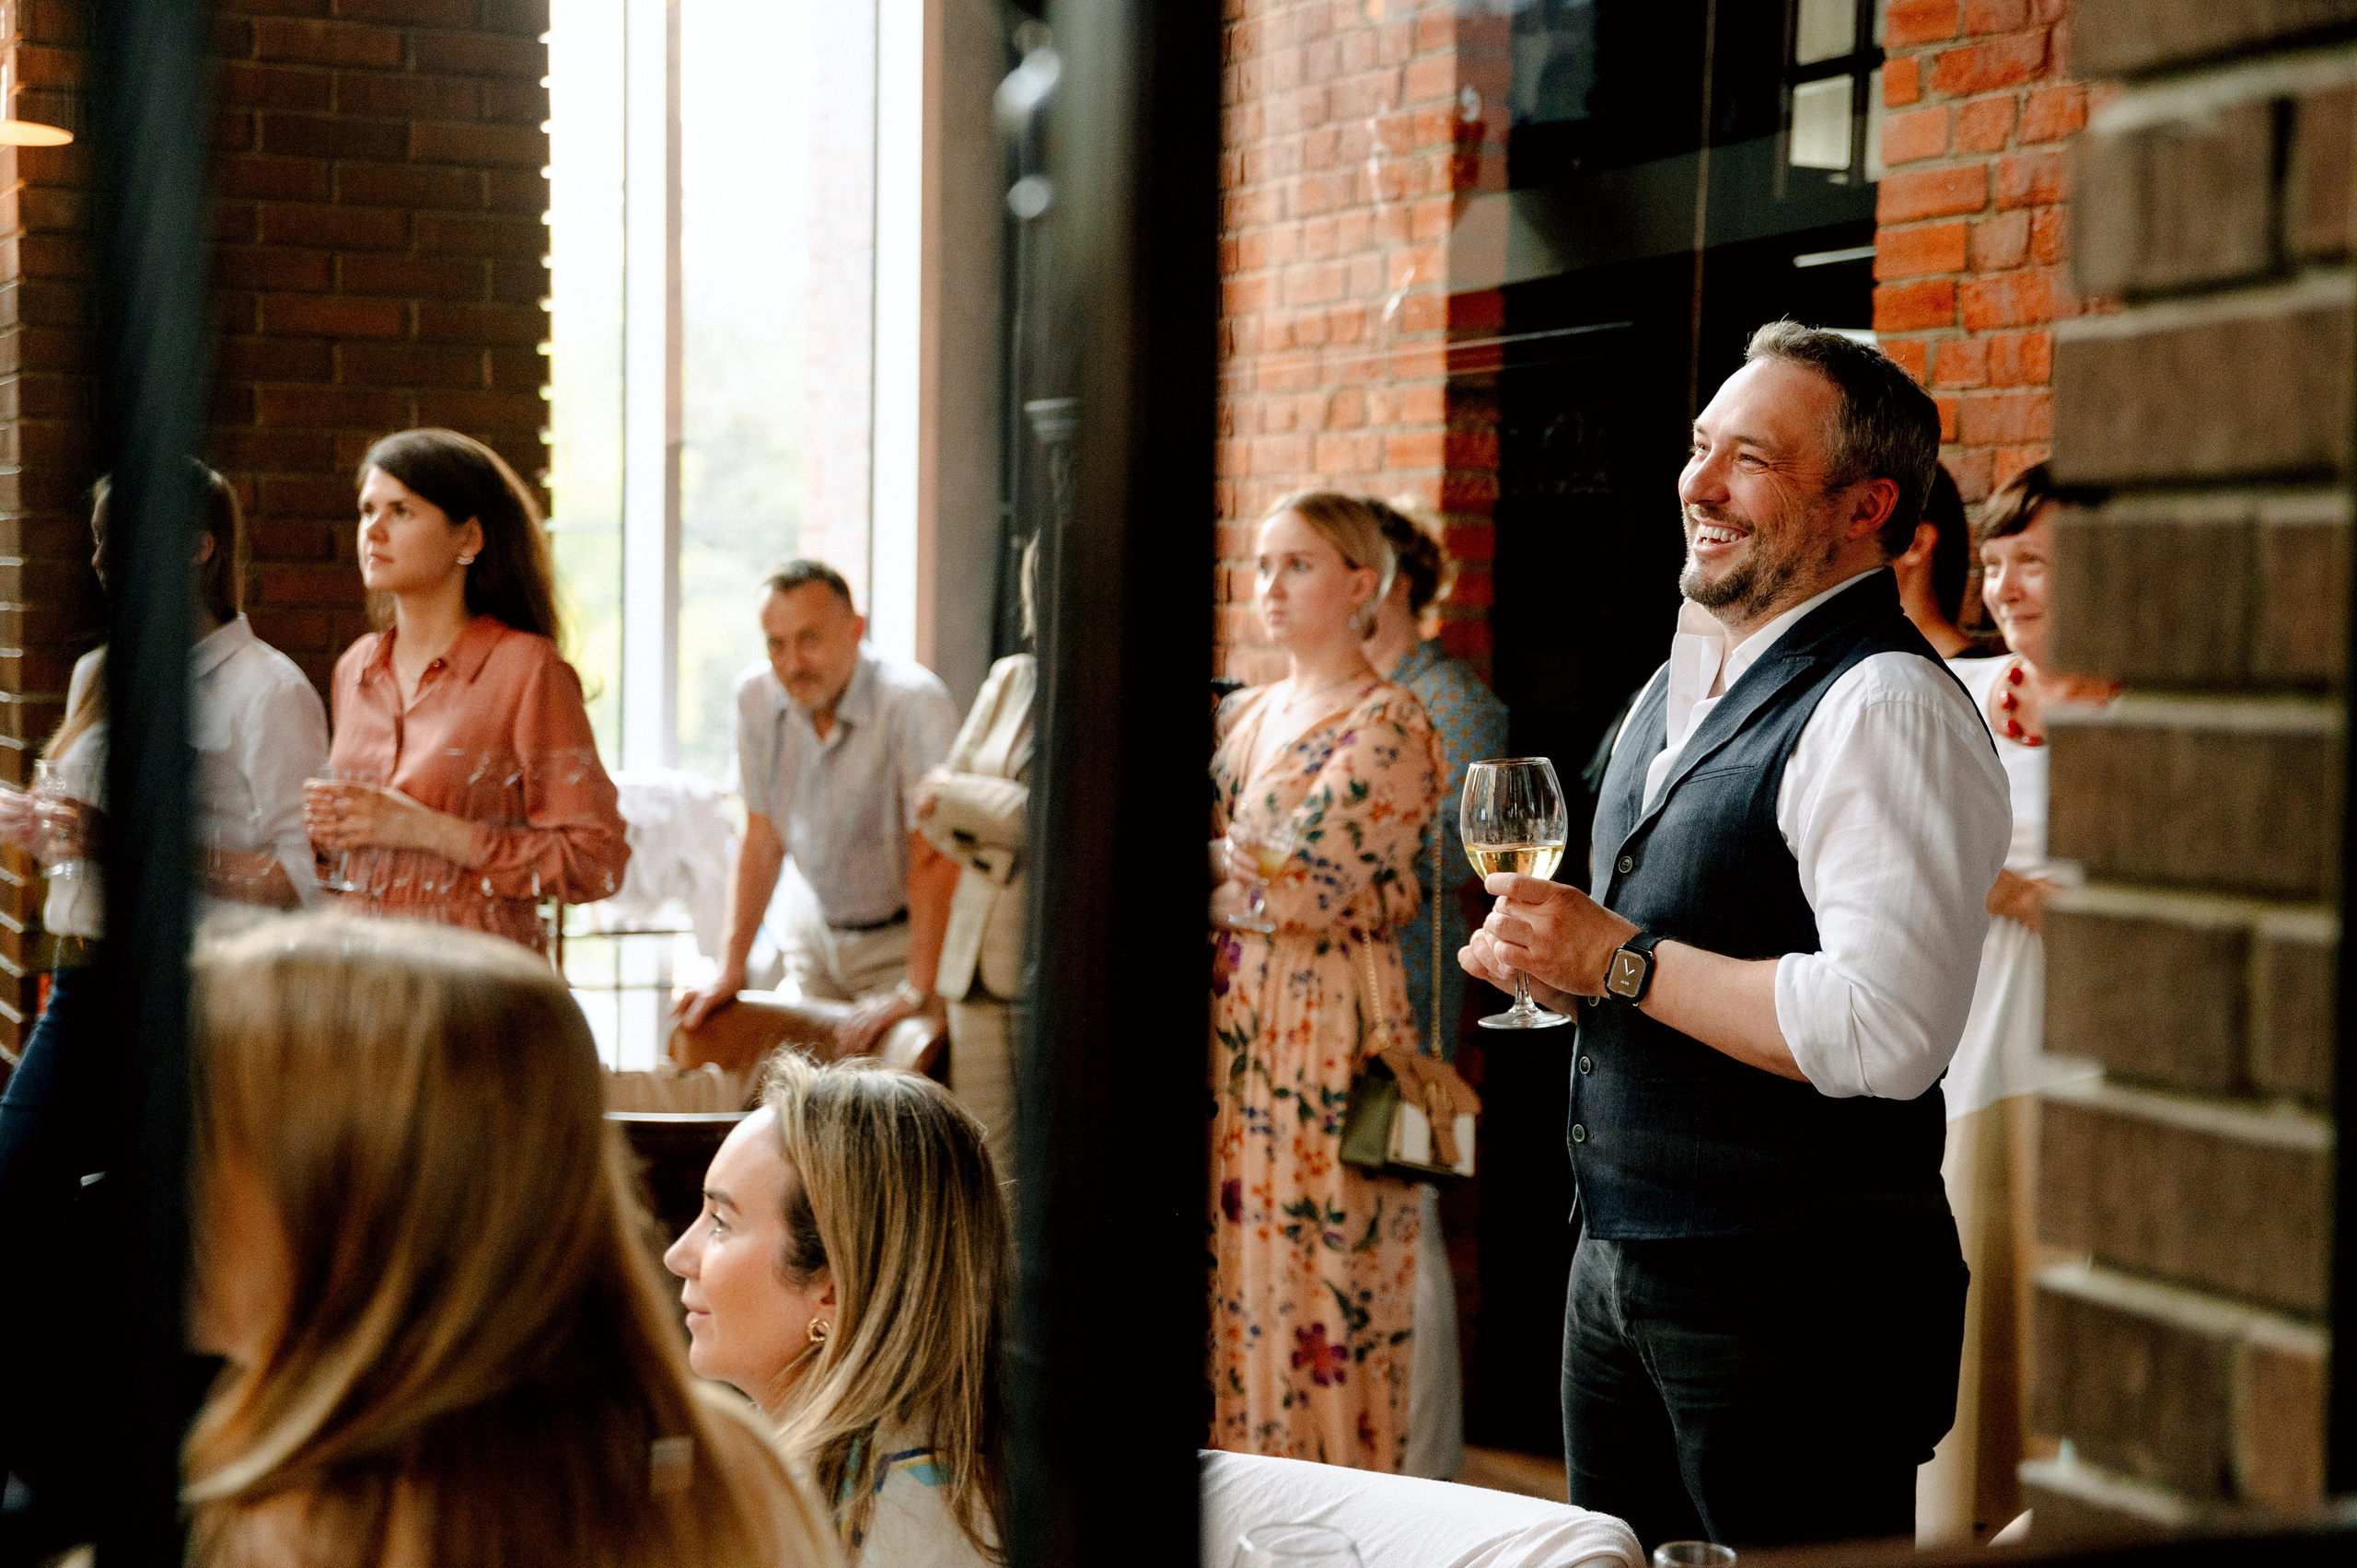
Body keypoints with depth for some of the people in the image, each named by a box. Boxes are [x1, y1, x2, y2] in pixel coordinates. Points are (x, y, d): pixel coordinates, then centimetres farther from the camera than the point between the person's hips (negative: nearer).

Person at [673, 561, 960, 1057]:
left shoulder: (914, 701, -26)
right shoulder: (756, 695, -8)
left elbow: (935, 854, -26)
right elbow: (762, 839, 0)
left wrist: (916, 992, -28)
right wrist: (729, 973, -3)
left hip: (903, 938, -5)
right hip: (816, 932, 5)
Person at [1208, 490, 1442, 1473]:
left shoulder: (1390, 726, -9)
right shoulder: (1245, 715, 14)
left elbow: (1306, 882, -18)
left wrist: (1213, 860, -4)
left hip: (1323, 1031, -7)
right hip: (1229, 1024, 7)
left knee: (1310, 1283, -2)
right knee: (1228, 1269, 9)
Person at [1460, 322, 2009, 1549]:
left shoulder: (1884, 710, -17)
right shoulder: (1681, 684, 14)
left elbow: (1885, 1034, -28)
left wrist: (1616, 961, -19)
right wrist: (1550, 959, 4)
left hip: (1793, 1296, -9)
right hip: (1616, 1262, 9)